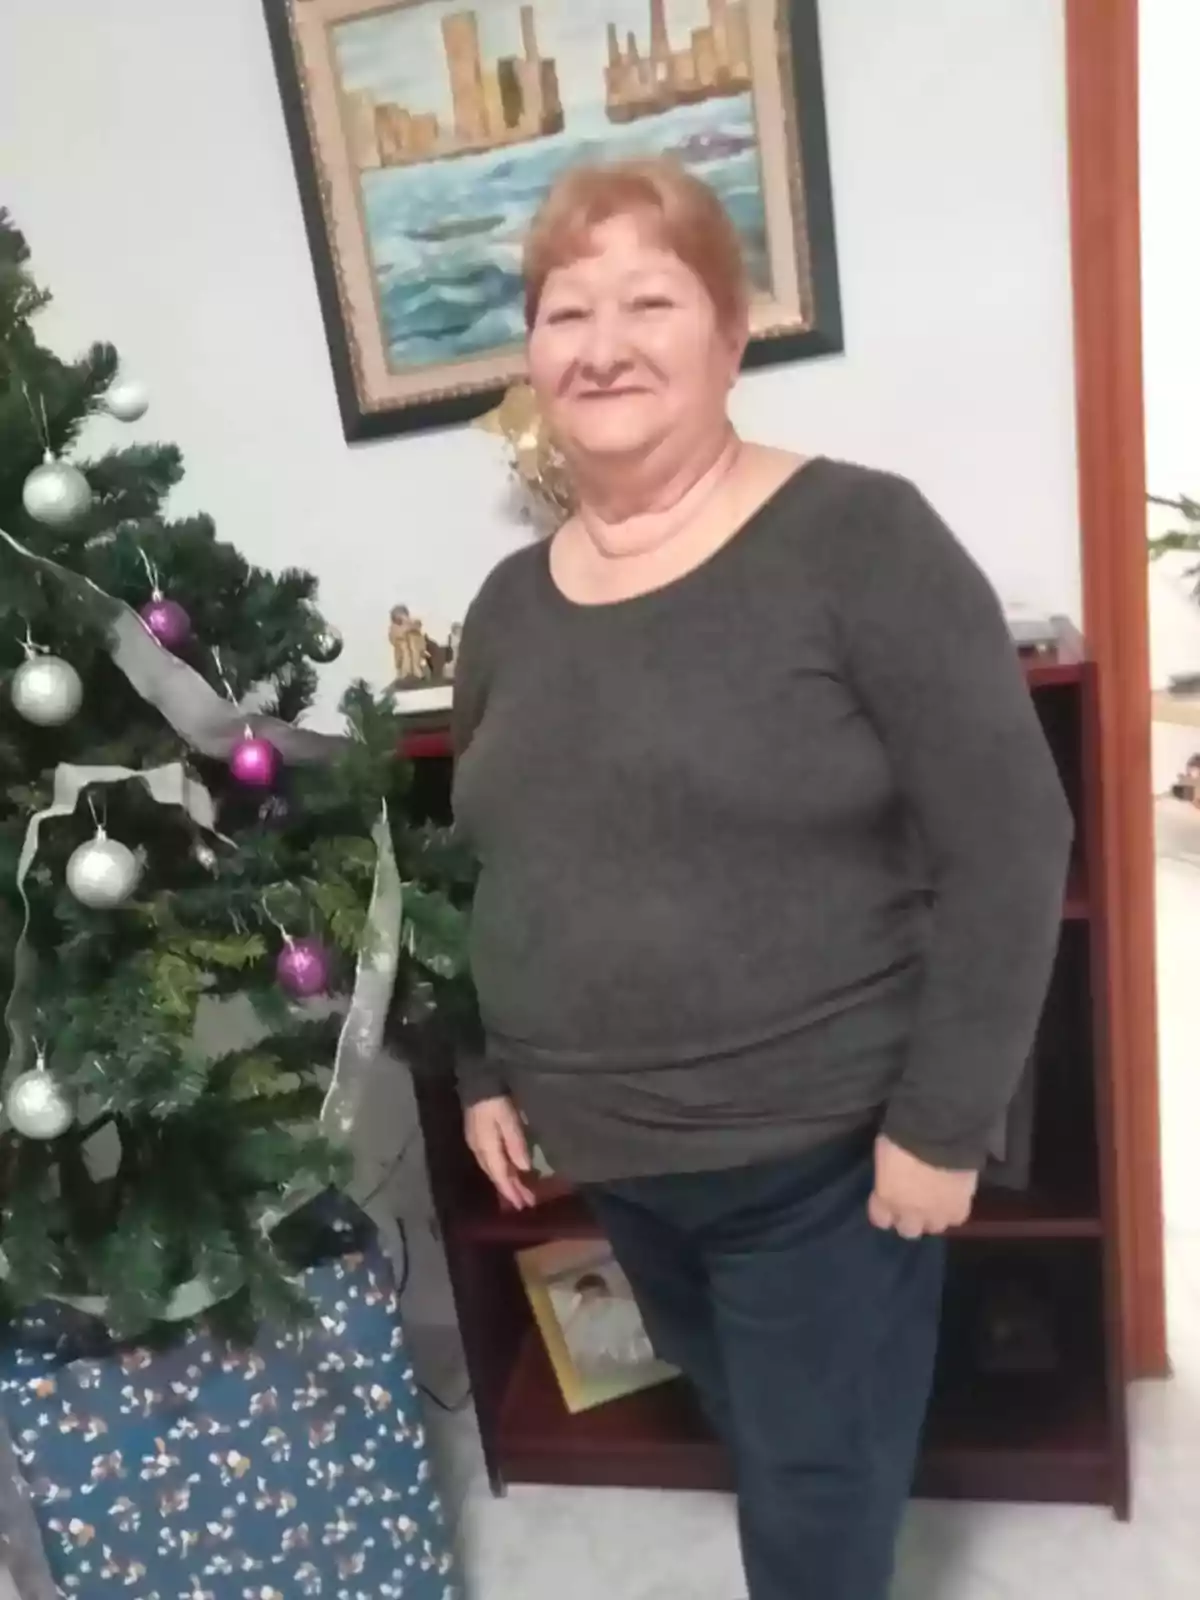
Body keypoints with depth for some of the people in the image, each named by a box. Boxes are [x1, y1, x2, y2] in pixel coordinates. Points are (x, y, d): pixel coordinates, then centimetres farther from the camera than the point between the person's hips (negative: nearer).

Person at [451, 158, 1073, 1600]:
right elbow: (482, 866, 13)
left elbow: (1006, 843, -16)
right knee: (750, 1431, 27)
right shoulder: (511, 601, 3)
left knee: (817, 1480, 14)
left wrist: (944, 1120, -15)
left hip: (821, 1150, -5)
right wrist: (484, 1074, 11)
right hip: (608, 1154, 6)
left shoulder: (857, 538, -15)